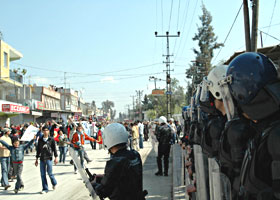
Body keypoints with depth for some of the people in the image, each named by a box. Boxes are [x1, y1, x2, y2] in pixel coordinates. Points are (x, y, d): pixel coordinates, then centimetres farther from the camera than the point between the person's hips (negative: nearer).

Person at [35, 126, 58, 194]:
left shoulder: (51, 139, 2)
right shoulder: (40, 140, 9)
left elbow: (54, 149, 3)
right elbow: (38, 149, 14)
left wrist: (56, 157, -5)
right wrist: (36, 159, 13)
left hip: (49, 158, -3)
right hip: (42, 158, 3)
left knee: (49, 173, -4)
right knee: (42, 174, 1)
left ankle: (54, 183, 25)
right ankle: (45, 189, 10)